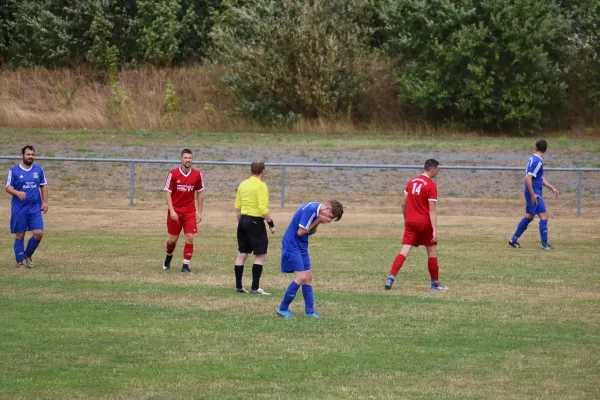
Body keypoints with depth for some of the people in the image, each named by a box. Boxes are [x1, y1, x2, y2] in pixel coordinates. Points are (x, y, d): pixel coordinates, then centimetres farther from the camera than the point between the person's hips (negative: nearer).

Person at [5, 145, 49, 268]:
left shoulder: (39, 169, 7)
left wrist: (45, 202, 4)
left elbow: (44, 186, 13)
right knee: (20, 235, 2)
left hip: (35, 208, 2)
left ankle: (28, 255, 15)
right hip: (19, 209, -2)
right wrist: (17, 193, -23)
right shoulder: (14, 171, -3)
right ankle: (20, 261, 11)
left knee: (38, 233, -8)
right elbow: (7, 187, -3)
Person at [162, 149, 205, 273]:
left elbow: (200, 193, 7)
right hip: (175, 212, -1)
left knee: (190, 237, -11)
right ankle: (168, 257, 38)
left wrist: (199, 212, 3)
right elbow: (167, 192, -6)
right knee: (173, 239, 7)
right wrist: (171, 211, -15)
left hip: (190, 211, 1)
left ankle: (186, 265, -2)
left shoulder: (197, 174, -1)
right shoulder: (173, 174, -7)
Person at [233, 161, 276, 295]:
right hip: (255, 222, -7)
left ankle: (238, 286, 16)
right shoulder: (261, 186, -13)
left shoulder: (243, 184, 9)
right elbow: (263, 208, -19)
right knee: (261, 256, -1)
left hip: (243, 220, 7)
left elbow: (237, 207, 13)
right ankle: (255, 288, -5)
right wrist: (271, 224, -11)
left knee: (242, 254, 12)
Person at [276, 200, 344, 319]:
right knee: (301, 277, -13)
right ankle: (282, 308, -3)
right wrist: (319, 220, -17)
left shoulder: (317, 210, 6)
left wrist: (318, 222, -8)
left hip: (302, 246, 10)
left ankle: (309, 311, 10)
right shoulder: (311, 210, -23)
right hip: (292, 245, -10)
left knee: (308, 277, 7)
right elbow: (300, 232, -21)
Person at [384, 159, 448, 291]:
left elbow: (404, 203, 13)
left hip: (410, 222, 5)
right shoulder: (431, 186, -11)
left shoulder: (412, 182, 8)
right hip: (425, 223, -5)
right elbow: (432, 210, -16)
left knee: (404, 251, -1)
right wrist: (435, 230, -17)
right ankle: (435, 283, 18)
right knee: (431, 252, 10)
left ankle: (391, 278, -18)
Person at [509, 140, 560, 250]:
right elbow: (528, 178, -24)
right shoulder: (537, 161, -17)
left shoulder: (532, 159, 13)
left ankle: (513, 240, 22)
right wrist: (533, 194, -23)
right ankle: (545, 244, -8)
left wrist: (552, 188, 20)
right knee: (544, 215, -8)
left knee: (529, 216, 16)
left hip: (532, 193, 10)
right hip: (534, 193, -10)